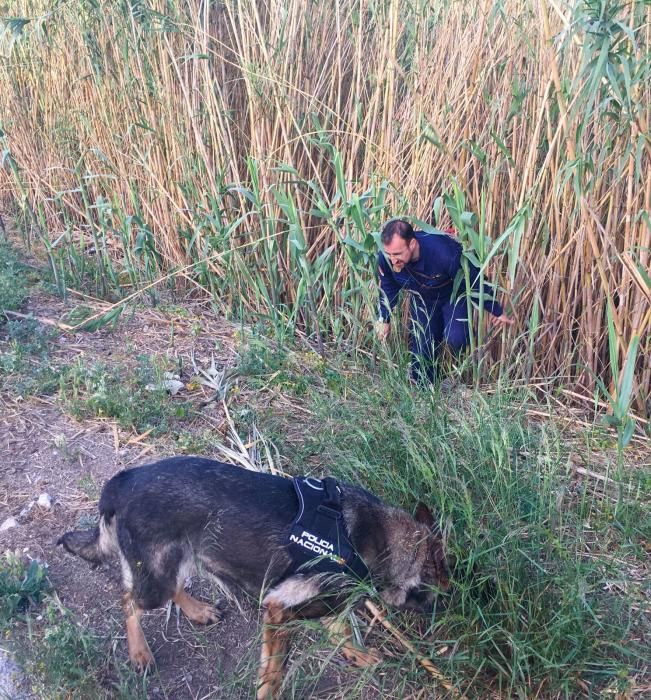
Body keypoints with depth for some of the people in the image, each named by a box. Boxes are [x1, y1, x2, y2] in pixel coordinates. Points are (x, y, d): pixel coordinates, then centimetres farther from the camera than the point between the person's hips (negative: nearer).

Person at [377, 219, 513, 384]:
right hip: (422, 300, 4)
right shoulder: (385, 258, -29)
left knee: (455, 339, -26)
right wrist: (384, 319, 7)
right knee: (420, 348, 2)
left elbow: (475, 280, -26)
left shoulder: (442, 251, -42)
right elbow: (388, 289, -4)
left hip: (454, 294, -4)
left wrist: (497, 312, -13)